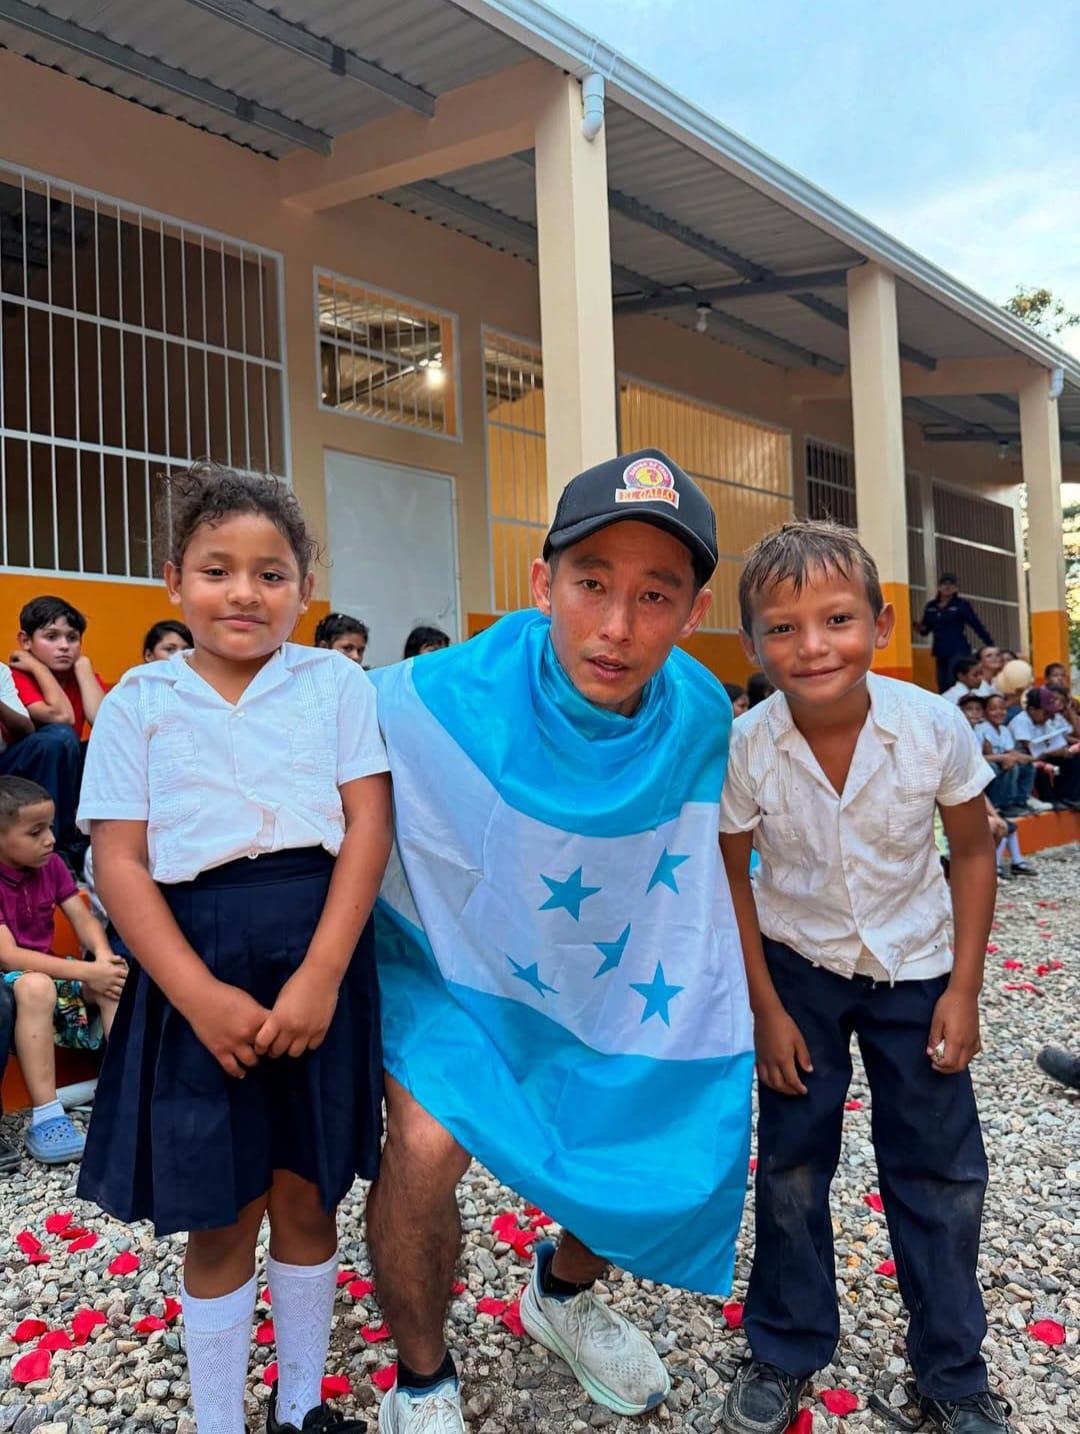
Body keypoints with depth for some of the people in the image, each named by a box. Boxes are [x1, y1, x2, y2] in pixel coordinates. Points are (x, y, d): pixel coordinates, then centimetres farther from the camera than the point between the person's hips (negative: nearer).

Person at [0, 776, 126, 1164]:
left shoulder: (50, 865, 0)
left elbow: (83, 918, 0)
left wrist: (103, 957, -23)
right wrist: (87, 971, -29)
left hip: (46, 970, 6)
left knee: (118, 976, -15)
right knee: (35, 986, -37)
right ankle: (45, 1117, -34)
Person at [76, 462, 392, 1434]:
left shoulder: (335, 683, 3)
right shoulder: (140, 701, 3)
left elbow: (369, 825, -4)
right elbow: (119, 861, -2)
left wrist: (320, 975, -14)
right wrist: (200, 995, -14)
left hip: (319, 959, 1)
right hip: (196, 973, 0)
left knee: (305, 1196, 14)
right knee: (220, 1218, 9)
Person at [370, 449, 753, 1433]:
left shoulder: (699, 715, -15)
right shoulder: (444, 698, -29)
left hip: (610, 979, 4)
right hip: (450, 966, -4)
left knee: (690, 1147, 2)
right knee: (428, 1144, -25)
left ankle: (564, 1290, 37)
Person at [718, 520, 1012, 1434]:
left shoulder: (935, 726, -23)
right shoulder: (743, 748, -22)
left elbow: (973, 854, -8)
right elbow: (732, 877, -8)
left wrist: (963, 990, -8)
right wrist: (766, 1007, -6)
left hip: (916, 966, 1)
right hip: (798, 968, 0)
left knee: (942, 1171, 8)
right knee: (791, 1164, 10)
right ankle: (784, 1354, 31)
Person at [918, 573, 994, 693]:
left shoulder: (962, 604, 0)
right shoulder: (931, 606, 10)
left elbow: (977, 625, -2)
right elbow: (925, 630, 15)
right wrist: (921, 628, -9)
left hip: (959, 652, -5)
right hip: (940, 653, 5)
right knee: (943, 689, 6)